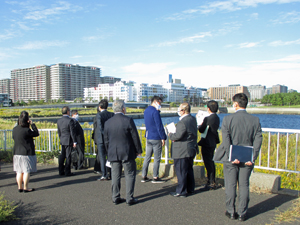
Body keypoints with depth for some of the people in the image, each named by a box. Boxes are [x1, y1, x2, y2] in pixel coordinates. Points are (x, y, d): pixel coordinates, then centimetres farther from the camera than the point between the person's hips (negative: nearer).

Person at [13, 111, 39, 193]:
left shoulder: (15, 129, 2)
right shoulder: (27, 130, -19)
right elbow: (36, 133, -7)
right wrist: (32, 124, -3)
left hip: (17, 153, 7)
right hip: (27, 153, -7)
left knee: (19, 171, 14)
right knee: (27, 171, 2)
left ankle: (19, 187, 21)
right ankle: (25, 188, 7)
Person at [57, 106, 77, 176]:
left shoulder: (59, 121, 6)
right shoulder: (70, 120, -15)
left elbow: (59, 132, 13)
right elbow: (72, 132, -15)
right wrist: (74, 142, -10)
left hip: (62, 141, 7)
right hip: (69, 141, -6)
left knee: (62, 155, 12)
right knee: (68, 156, -1)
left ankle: (61, 171, 17)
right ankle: (67, 172, 4)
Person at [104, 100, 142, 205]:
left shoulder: (107, 123, 2)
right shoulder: (128, 120, -12)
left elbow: (106, 141, 8)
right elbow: (135, 137, -8)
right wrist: (138, 150, 4)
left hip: (113, 154, 4)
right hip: (127, 153, -4)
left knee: (115, 176, 11)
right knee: (130, 175, 6)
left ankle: (116, 198, 18)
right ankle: (130, 198, 9)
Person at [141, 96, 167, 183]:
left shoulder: (146, 111, 12)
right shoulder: (155, 111, -16)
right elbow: (159, 126, -16)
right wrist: (163, 138, -12)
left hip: (148, 137, 8)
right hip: (156, 138, -8)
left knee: (147, 157, 12)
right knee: (157, 158, 2)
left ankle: (144, 176, 15)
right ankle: (155, 177, 8)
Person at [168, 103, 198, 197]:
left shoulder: (183, 122, -23)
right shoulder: (193, 119, 8)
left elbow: (178, 136, -25)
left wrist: (171, 135, -4)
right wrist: (174, 135, 6)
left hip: (182, 151, -10)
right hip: (191, 149, 10)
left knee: (181, 171, 1)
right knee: (189, 170, 18)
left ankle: (181, 191, 10)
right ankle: (190, 189, 28)